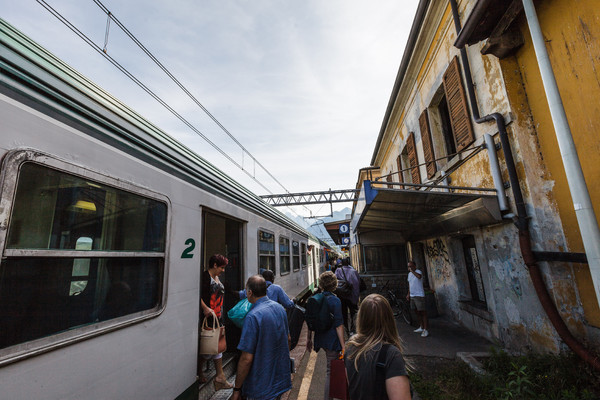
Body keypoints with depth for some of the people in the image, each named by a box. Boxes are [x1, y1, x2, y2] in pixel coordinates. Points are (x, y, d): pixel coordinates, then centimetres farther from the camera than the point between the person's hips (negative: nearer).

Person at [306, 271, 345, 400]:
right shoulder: (335, 301, -17)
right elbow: (338, 325, -17)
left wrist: (309, 338, 18)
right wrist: (343, 346, -12)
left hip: (320, 340, 6)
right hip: (332, 341, -6)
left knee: (332, 369, 25)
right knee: (331, 371, 8)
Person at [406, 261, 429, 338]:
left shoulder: (418, 271, -12)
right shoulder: (409, 274, 13)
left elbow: (419, 276, -38)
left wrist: (412, 271, -30)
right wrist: (408, 293, 22)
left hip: (419, 296, -8)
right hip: (412, 296, 9)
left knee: (423, 312, -3)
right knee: (417, 312, 16)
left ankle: (426, 330, 3)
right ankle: (421, 327, 27)